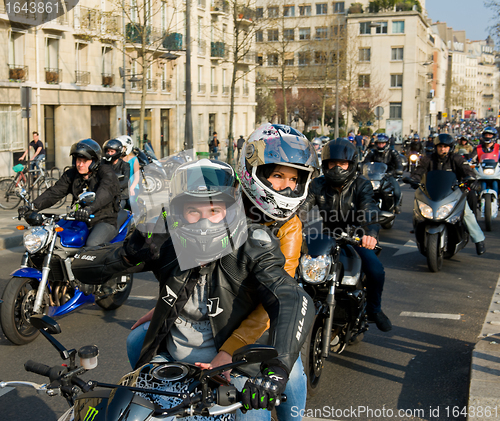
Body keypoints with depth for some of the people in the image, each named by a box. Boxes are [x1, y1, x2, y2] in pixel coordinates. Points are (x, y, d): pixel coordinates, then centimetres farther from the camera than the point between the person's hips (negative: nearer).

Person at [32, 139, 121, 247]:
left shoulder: (106, 172, -10)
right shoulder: (71, 174, 10)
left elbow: (106, 192, -30)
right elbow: (54, 192, 3)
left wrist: (90, 209, -49)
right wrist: (34, 206, -15)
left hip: (105, 221, -6)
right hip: (81, 221, 6)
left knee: (92, 245, -33)